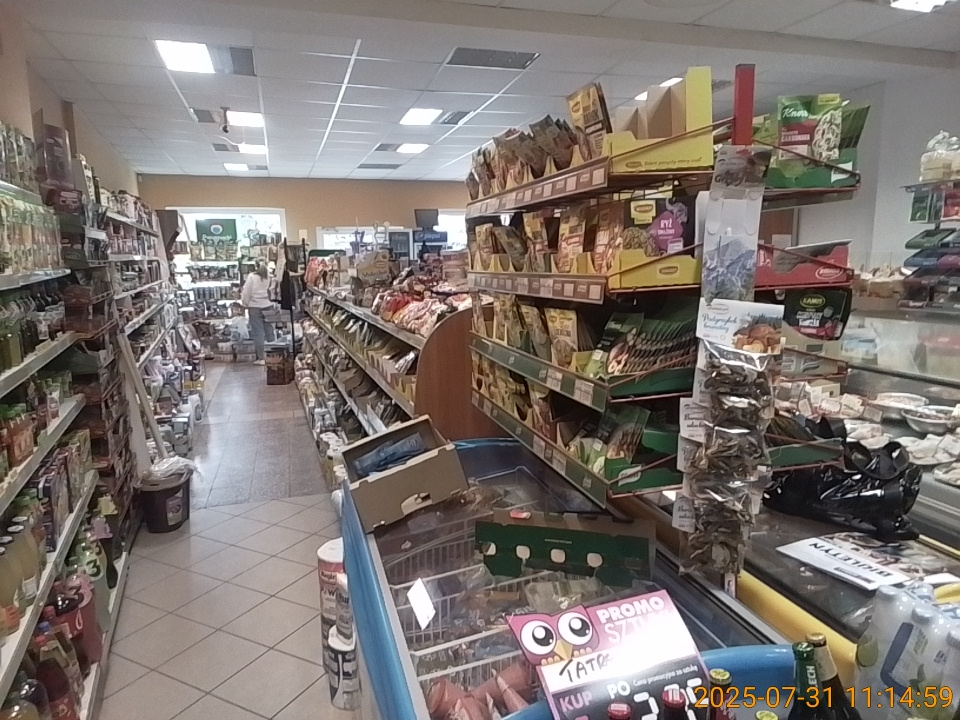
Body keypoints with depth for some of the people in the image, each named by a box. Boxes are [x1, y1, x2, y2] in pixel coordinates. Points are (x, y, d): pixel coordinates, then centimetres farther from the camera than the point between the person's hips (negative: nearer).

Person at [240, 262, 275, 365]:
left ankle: (261, 358, 1)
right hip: (268, 306, 3)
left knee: (258, 333, 0)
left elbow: (246, 292, -6)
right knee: (269, 331, 9)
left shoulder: (251, 277, -7)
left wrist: (245, 304, 5)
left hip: (255, 307, -3)